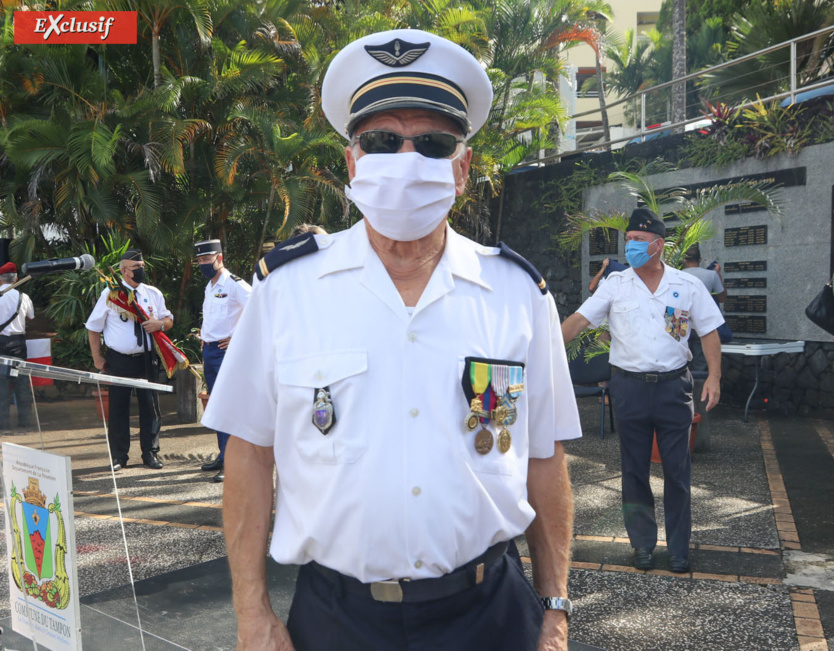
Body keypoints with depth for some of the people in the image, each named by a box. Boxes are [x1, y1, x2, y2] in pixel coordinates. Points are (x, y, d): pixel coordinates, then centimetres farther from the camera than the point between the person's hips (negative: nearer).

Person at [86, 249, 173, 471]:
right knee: (118, 408, 3)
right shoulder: (110, 293, -1)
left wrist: (160, 324, -10)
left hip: (146, 359, 2)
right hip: (119, 360, -2)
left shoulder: (153, 294, 8)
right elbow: (93, 327, 4)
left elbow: (169, 320, 15)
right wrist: (97, 357, 0)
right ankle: (119, 457, 14)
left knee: (150, 406, 5)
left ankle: (150, 453, 17)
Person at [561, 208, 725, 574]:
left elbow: (709, 332, 4)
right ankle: (642, 544, 24)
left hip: (672, 386, 0)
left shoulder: (688, 287, 1)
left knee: (677, 471, 5)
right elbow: (579, 319, -5)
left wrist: (714, 377, -7)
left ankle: (679, 548, 20)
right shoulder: (615, 285, 2)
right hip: (629, 387, 1)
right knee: (634, 470, 9)